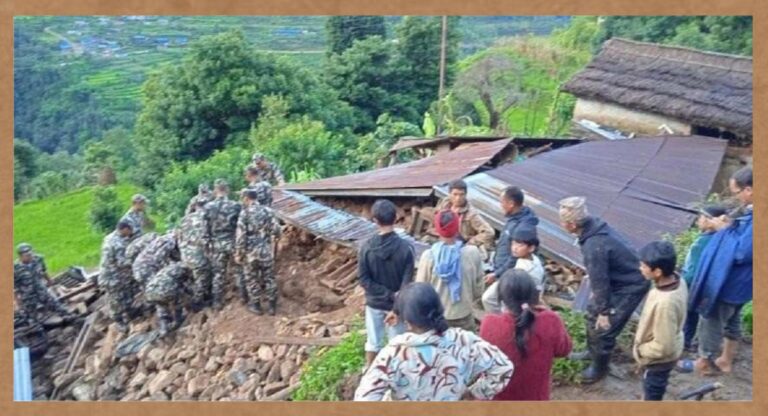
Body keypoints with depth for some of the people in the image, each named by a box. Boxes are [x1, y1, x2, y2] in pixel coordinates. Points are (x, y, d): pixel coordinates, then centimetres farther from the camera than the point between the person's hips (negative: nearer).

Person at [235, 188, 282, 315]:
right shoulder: (268, 211, -3)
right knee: (269, 278, 12)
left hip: (250, 252, -2)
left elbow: (240, 235, -12)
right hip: (266, 251, 2)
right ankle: (272, 305, 18)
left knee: (252, 279, 13)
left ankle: (256, 305, 22)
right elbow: (276, 231, -3)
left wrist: (238, 254, -3)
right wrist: (271, 233, 22)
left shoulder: (244, 213, -11)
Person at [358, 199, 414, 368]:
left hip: (374, 303, 2)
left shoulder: (366, 247, -13)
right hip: (396, 304, -1)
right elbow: (407, 282, -18)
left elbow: (364, 280, -12)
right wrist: (397, 304, -13)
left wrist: (389, 295, -11)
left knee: (373, 342, 18)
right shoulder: (406, 247, -17)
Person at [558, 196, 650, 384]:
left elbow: (600, 281, -25)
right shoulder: (595, 225, -8)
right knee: (593, 312, 21)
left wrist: (604, 311, -12)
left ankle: (599, 367, 25)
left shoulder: (593, 246, -37)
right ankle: (592, 353, 42)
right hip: (620, 278, 9)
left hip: (630, 287, -9)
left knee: (603, 328, 2)